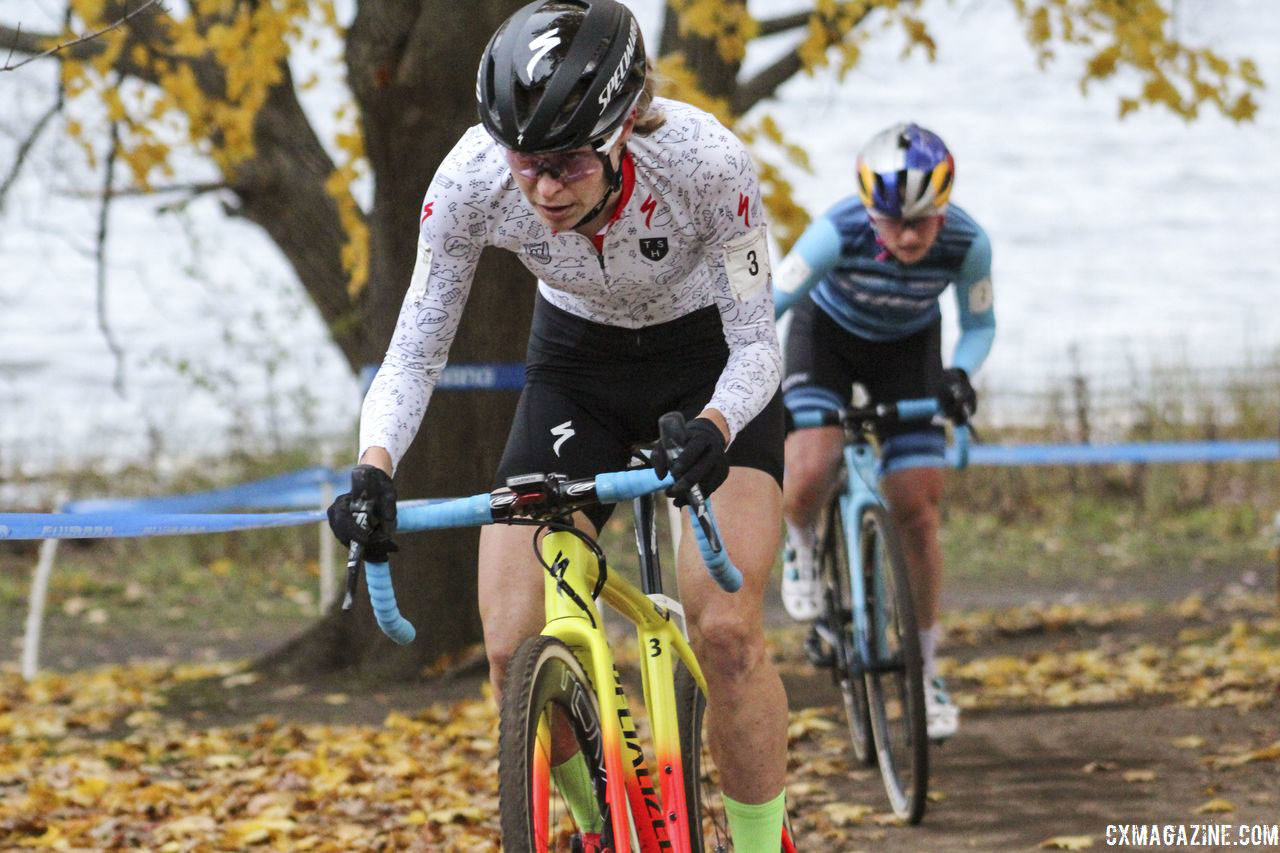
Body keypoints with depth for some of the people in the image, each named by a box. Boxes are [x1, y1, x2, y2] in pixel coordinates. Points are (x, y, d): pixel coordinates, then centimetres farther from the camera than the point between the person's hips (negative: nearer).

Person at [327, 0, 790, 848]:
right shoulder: (473, 179, -29)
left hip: (712, 359, -2)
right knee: (517, 653, -9)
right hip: (577, 362, 3)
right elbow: (417, 349, -19)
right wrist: (373, 468, -37)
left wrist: (713, 430, -47)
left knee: (727, 630, -22)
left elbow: (758, 343, -25)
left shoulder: (706, 163, -35)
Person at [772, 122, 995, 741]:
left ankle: (924, 666, 10)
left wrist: (960, 375, -33)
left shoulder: (967, 243, -30)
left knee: (917, 515, -7)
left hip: (908, 347, 2)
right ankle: (801, 544, 11)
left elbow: (979, 326, -12)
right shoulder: (840, 232, -37)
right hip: (827, 333, -1)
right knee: (808, 481, -27)